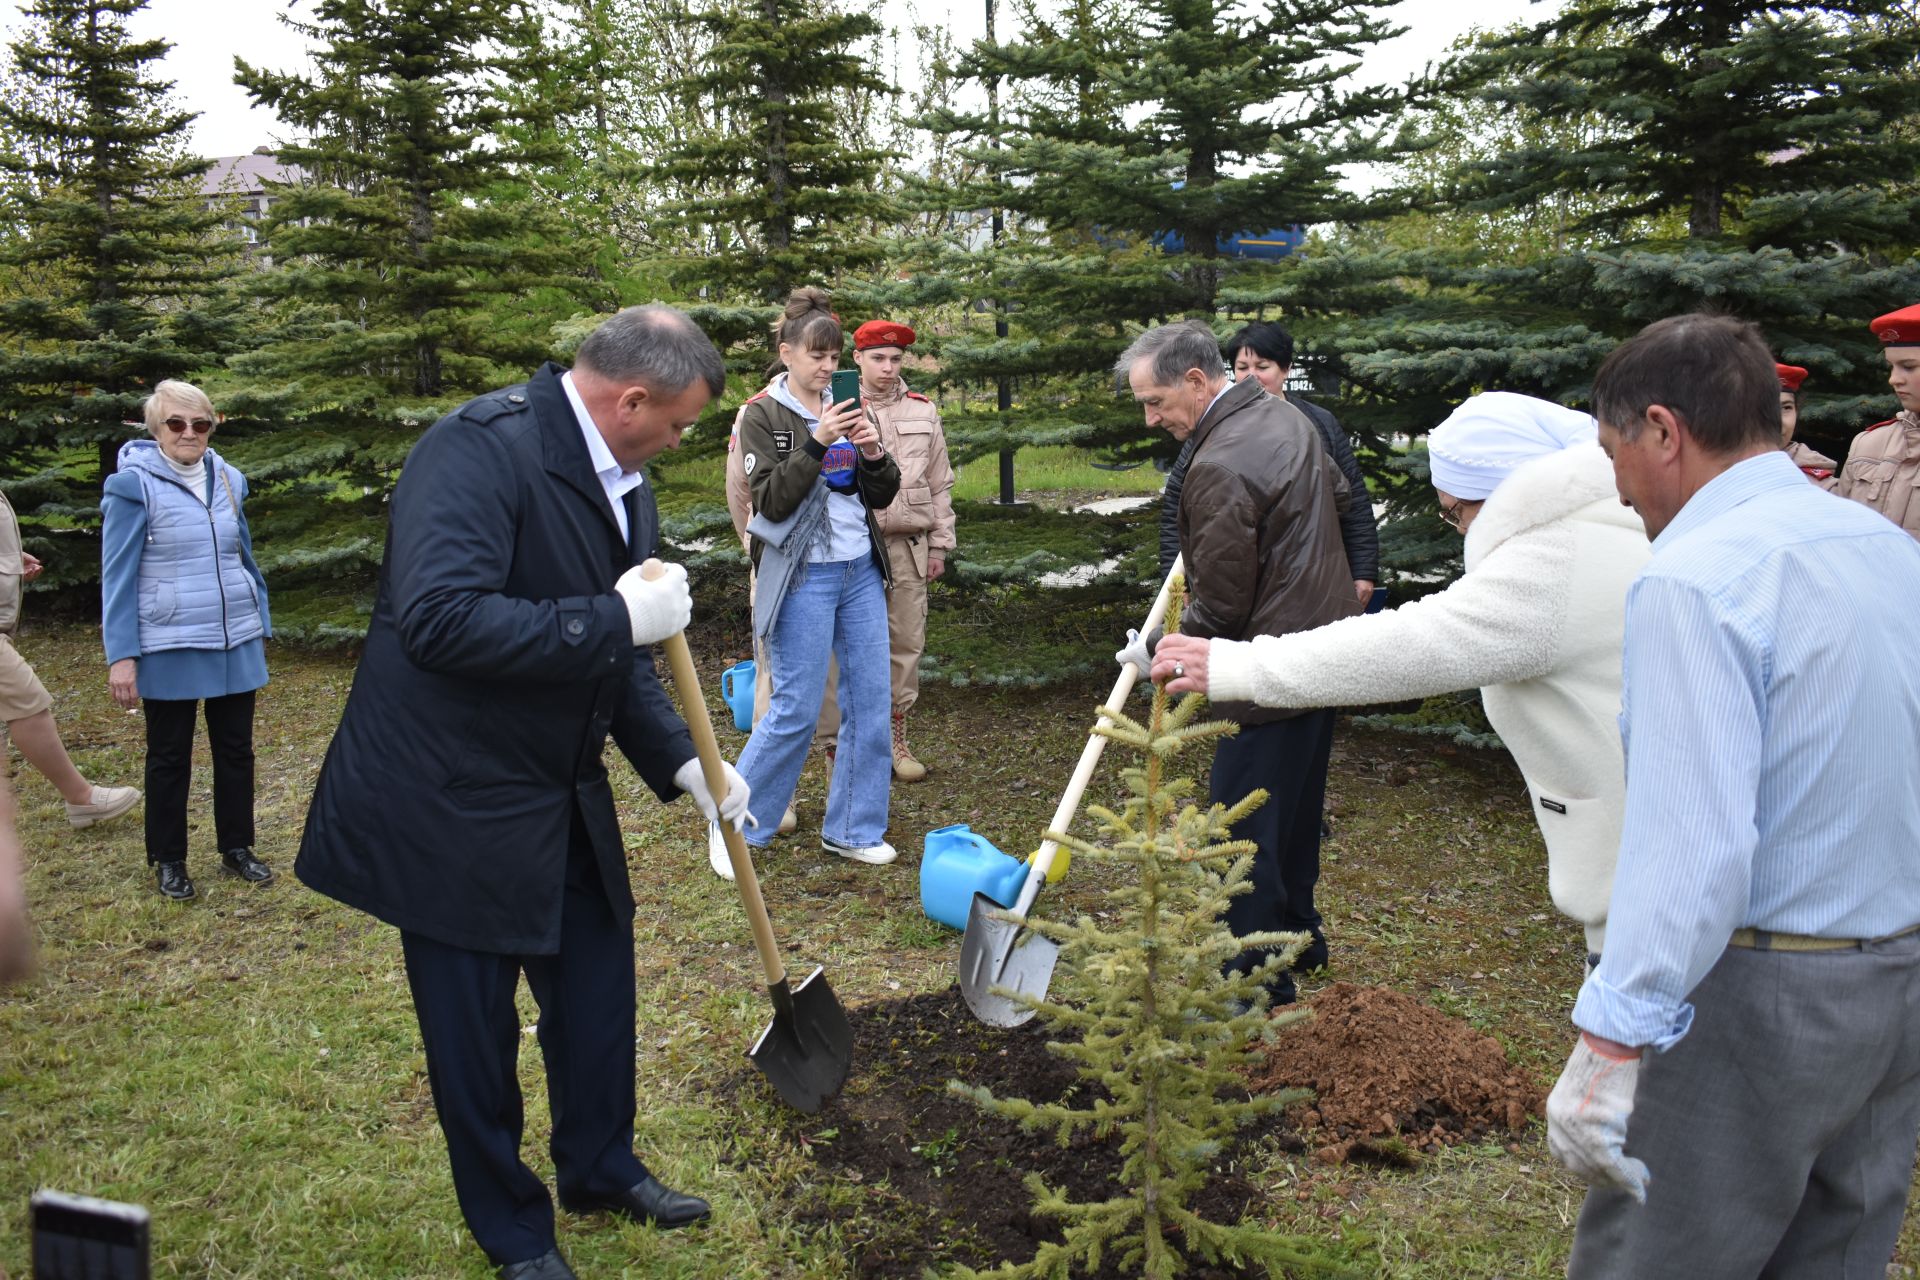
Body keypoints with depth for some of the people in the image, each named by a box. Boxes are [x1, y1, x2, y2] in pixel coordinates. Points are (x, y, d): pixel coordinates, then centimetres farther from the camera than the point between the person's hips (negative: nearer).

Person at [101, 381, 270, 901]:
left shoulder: (227, 480, 3)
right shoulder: (134, 484, -10)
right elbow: (117, 575, -10)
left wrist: (261, 627, 13)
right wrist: (121, 656, -14)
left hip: (235, 642, 4)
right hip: (169, 647, -4)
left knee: (235, 748, 12)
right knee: (170, 755, 11)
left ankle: (236, 847, 27)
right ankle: (168, 859, 25)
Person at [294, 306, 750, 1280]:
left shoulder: (621, 481, 5)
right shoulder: (481, 447, -22)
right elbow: (441, 619, -33)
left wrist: (682, 763, 3)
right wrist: (615, 619, -29)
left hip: (562, 798, 8)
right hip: (454, 806, -8)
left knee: (598, 991, 20)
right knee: (476, 1035, 10)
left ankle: (598, 1166, 45)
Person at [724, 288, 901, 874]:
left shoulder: (847, 410, 11)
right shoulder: (762, 414, -4)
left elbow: (882, 496, 10)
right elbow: (771, 501, -13)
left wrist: (875, 454, -10)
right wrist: (816, 443, -23)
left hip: (861, 572, 6)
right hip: (803, 577, -6)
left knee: (871, 702, 5)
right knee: (795, 711, -4)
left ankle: (852, 829, 19)